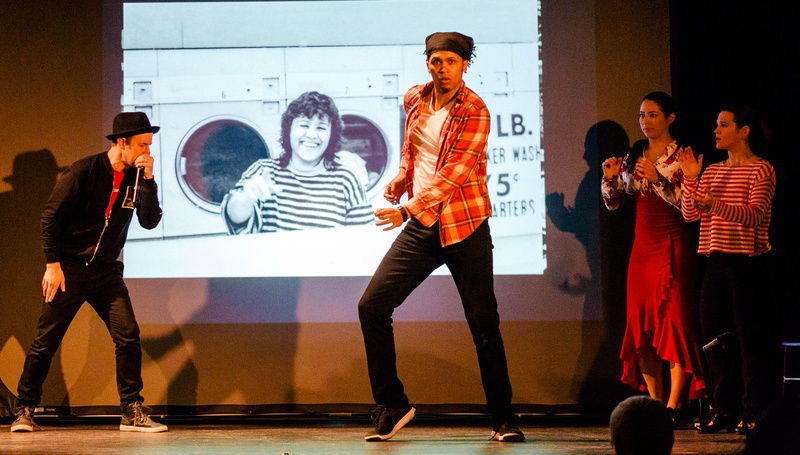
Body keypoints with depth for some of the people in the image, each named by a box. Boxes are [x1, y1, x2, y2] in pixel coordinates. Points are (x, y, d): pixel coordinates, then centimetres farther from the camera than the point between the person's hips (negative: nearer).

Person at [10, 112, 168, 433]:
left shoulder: (137, 177, 1)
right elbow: (50, 217, -8)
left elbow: (150, 221, -7)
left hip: (107, 272, 4)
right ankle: (25, 410, 14)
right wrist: (53, 264, -12)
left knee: (128, 336, -10)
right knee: (45, 342, 0)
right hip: (69, 269, -4)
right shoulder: (84, 171, -12)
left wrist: (148, 180, -17)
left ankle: (132, 412, -4)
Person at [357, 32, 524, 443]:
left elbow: (454, 173, -22)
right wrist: (396, 186, 8)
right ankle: (392, 405, 8)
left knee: (484, 323, -3)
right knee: (372, 306, -3)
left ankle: (502, 418, 8)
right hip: (420, 228, 6)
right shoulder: (415, 99, 7)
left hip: (464, 228, -5)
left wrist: (409, 209, -30)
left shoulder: (474, 112, -13)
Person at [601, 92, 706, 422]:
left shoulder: (680, 158, -5)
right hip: (642, 246, 6)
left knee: (675, 322, -8)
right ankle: (655, 404, 6)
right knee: (642, 326, 3)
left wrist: (657, 179, -22)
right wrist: (611, 178, -6)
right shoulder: (633, 157, 12)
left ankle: (673, 407, -10)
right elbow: (613, 203, 13)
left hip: (673, 246, -6)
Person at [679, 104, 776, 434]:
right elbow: (690, 214, 9)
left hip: (748, 262, -7)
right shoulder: (713, 171, 15)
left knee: (749, 338, -5)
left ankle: (754, 412, 1)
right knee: (713, 336, 6)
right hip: (717, 261, 7)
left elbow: (756, 216, -17)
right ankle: (724, 410, 14)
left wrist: (716, 204, -29)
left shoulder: (762, 170, -5)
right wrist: (690, 178, -4)